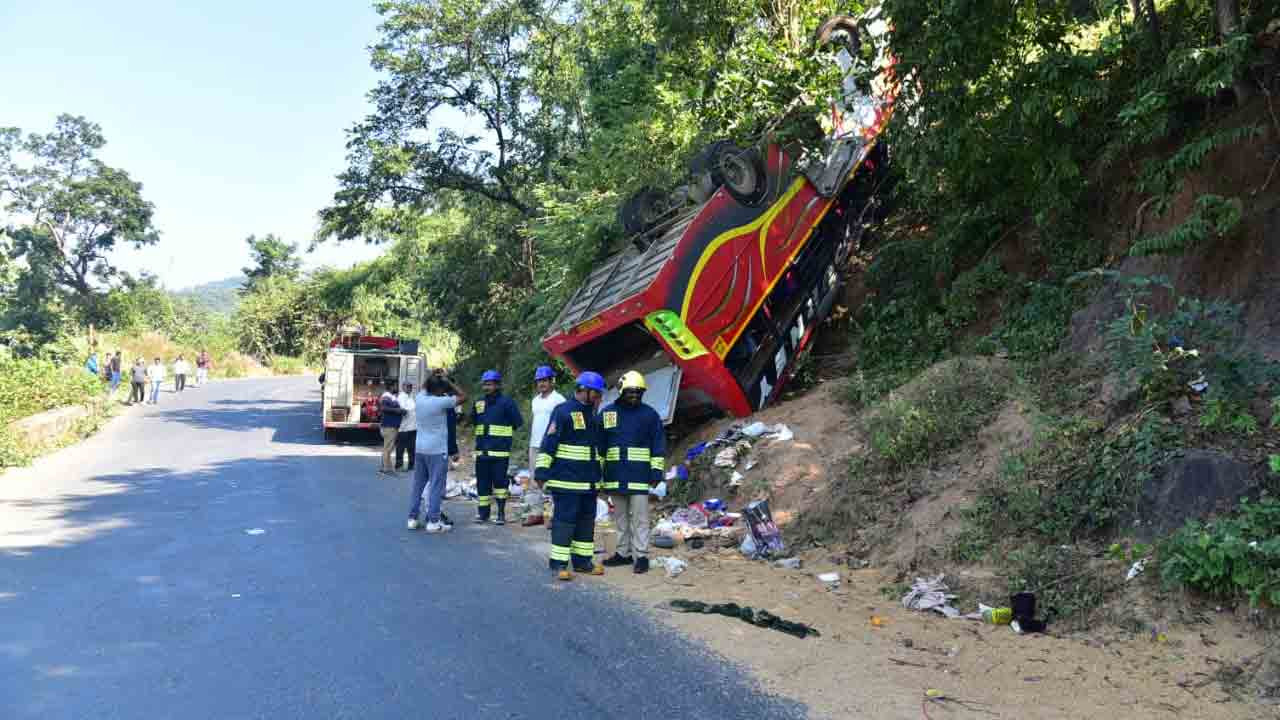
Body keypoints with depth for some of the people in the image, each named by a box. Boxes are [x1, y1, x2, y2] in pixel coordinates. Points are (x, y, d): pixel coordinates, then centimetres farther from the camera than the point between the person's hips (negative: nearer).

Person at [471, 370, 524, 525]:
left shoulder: (506, 402, -5)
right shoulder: (479, 403, 11)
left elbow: (517, 423, -4)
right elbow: (473, 420, 23)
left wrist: (503, 433, 4)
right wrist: (483, 434, 12)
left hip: (500, 450, -5)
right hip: (481, 450, 5)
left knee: (499, 482, -4)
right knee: (482, 483, 8)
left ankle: (501, 513, 5)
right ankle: (483, 512, 17)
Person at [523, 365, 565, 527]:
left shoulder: (558, 399, -6)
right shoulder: (536, 400, 18)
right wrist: (530, 443, 19)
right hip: (534, 446, 8)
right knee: (534, 480, 10)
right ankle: (535, 513, 17)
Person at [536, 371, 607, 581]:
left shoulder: (593, 415, 15)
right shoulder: (563, 412, -11)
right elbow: (548, 443, -13)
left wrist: (600, 473, 25)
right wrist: (542, 472, -16)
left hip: (589, 481, 8)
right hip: (566, 480, -8)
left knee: (587, 520, 13)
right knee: (564, 520, -4)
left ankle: (582, 560, 23)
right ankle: (558, 563, 3)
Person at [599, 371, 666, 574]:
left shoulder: (649, 414, 0)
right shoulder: (607, 412, 7)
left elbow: (659, 445, 1)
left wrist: (656, 471, -5)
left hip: (639, 475, -3)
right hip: (615, 475, 3)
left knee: (639, 518, -3)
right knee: (621, 517, 12)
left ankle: (641, 555, 2)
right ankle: (624, 553, 22)